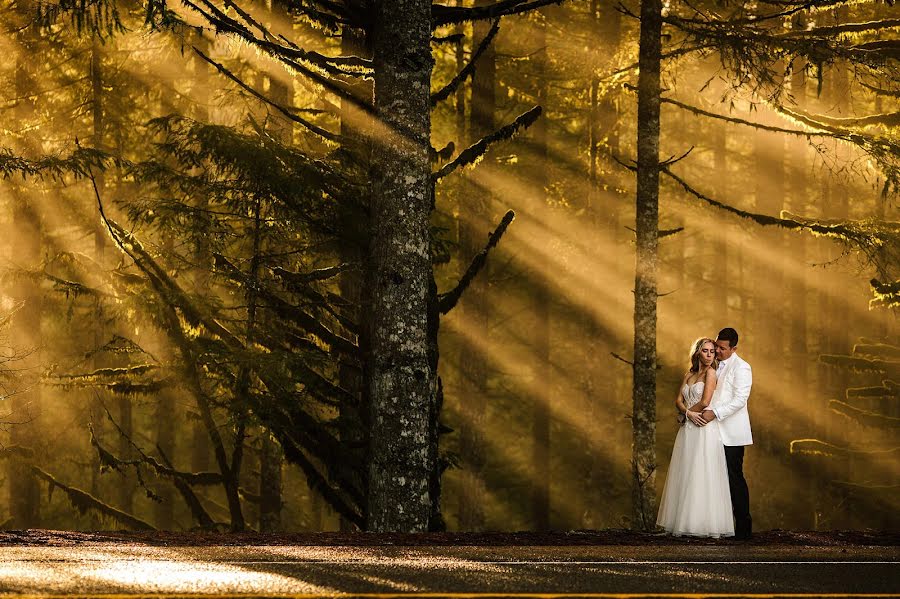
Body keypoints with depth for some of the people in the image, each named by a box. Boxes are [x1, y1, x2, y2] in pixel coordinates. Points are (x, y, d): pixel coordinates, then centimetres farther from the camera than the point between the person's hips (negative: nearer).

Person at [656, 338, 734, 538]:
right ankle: (685, 523, 8)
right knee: (685, 477, 5)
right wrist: (689, 413, -11)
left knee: (702, 476, -8)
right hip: (688, 431, 7)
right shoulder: (688, 375, 16)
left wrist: (686, 412, 1)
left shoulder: (711, 373, -3)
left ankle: (706, 524, -7)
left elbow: (705, 401, -13)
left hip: (705, 431, -7)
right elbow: (678, 400, 9)